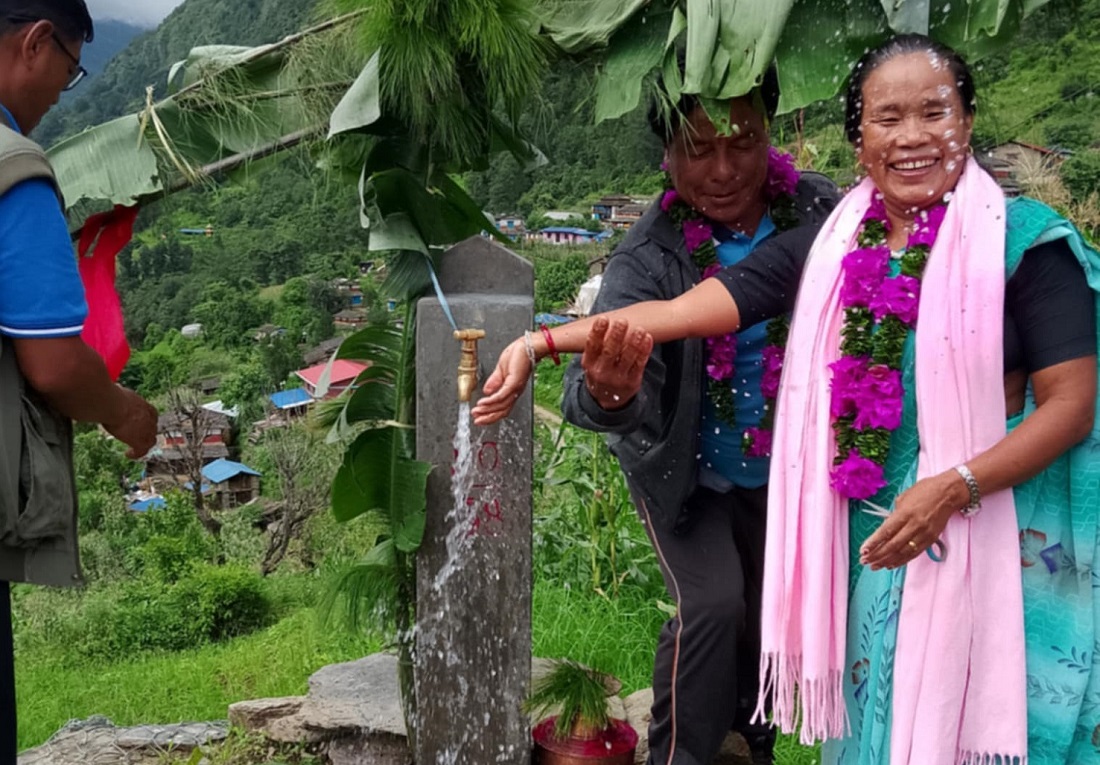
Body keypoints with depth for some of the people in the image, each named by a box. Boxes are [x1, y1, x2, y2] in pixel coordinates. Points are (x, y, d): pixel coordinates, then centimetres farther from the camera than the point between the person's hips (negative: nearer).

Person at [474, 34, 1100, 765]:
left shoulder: (1022, 243, -9)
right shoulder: (827, 246, 2)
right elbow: (682, 309, -5)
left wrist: (953, 487, -24)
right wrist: (543, 341, -13)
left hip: (988, 536, -3)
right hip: (863, 535, 4)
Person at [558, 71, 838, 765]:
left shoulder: (820, 210, -19)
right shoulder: (647, 261, -28)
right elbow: (590, 392, -41)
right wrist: (608, 395, -64)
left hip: (781, 468, 4)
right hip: (685, 469, -3)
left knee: (768, 611, 17)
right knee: (712, 603, -17)